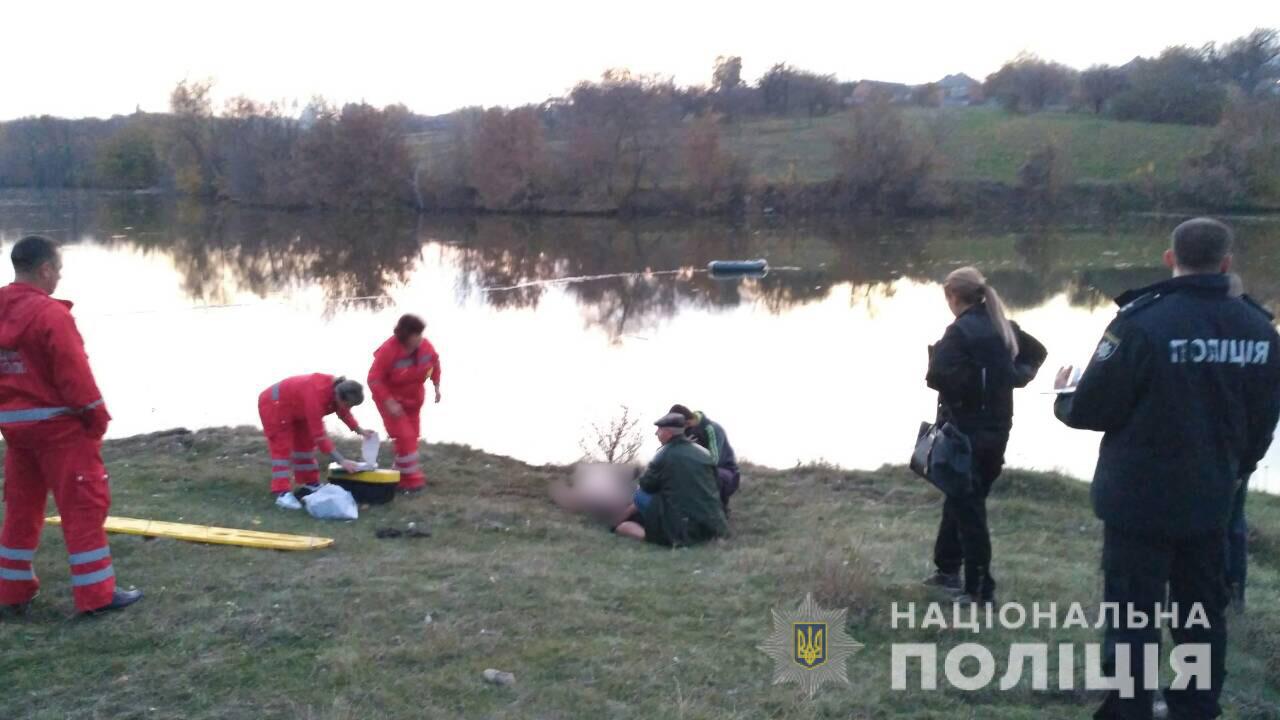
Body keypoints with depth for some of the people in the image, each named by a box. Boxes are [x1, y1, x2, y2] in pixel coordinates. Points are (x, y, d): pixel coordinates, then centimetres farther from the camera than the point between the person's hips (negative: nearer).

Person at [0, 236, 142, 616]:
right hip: (58, 423, -8)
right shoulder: (50, 313, -17)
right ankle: (96, 594, 1)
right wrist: (97, 415, -5)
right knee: (84, 505, -1)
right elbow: (74, 373, -17)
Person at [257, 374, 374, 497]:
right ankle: (282, 493, -17)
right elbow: (318, 434, -41)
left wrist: (359, 430, -11)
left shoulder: (338, 389, -18)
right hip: (274, 405, -9)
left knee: (305, 444, 12)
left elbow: (344, 412, 4)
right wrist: (341, 460, -43)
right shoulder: (316, 395, -43)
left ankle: (311, 483, 22)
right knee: (282, 448, -14)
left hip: (295, 408, 9)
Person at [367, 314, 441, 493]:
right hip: (390, 398, -6)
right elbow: (374, 379, -26)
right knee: (404, 436, -15)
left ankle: (401, 472, 31)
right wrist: (389, 402, -31)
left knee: (412, 436, 13)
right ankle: (410, 479, -5)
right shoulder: (388, 350, -30)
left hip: (413, 398, 6)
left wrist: (436, 385, 4)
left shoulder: (425, 346, -15)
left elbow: (435, 361, 9)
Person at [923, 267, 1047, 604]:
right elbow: (1037, 351, 23)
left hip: (965, 432, -8)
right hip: (996, 429, 8)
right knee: (963, 499, 20)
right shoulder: (1004, 326, 8)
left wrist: (934, 361, -11)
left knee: (967, 507, 1)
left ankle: (980, 589, 5)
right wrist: (1018, 375, 12)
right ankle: (948, 569, 31)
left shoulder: (960, 331, -17)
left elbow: (943, 376, -30)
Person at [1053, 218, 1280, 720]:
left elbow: (1093, 410, -14)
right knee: (1202, 617, 18)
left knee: (1132, 621, 4)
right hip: (1210, 499, 5)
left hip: (1140, 498, -5)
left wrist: (1064, 398, 8)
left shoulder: (1143, 321, -20)